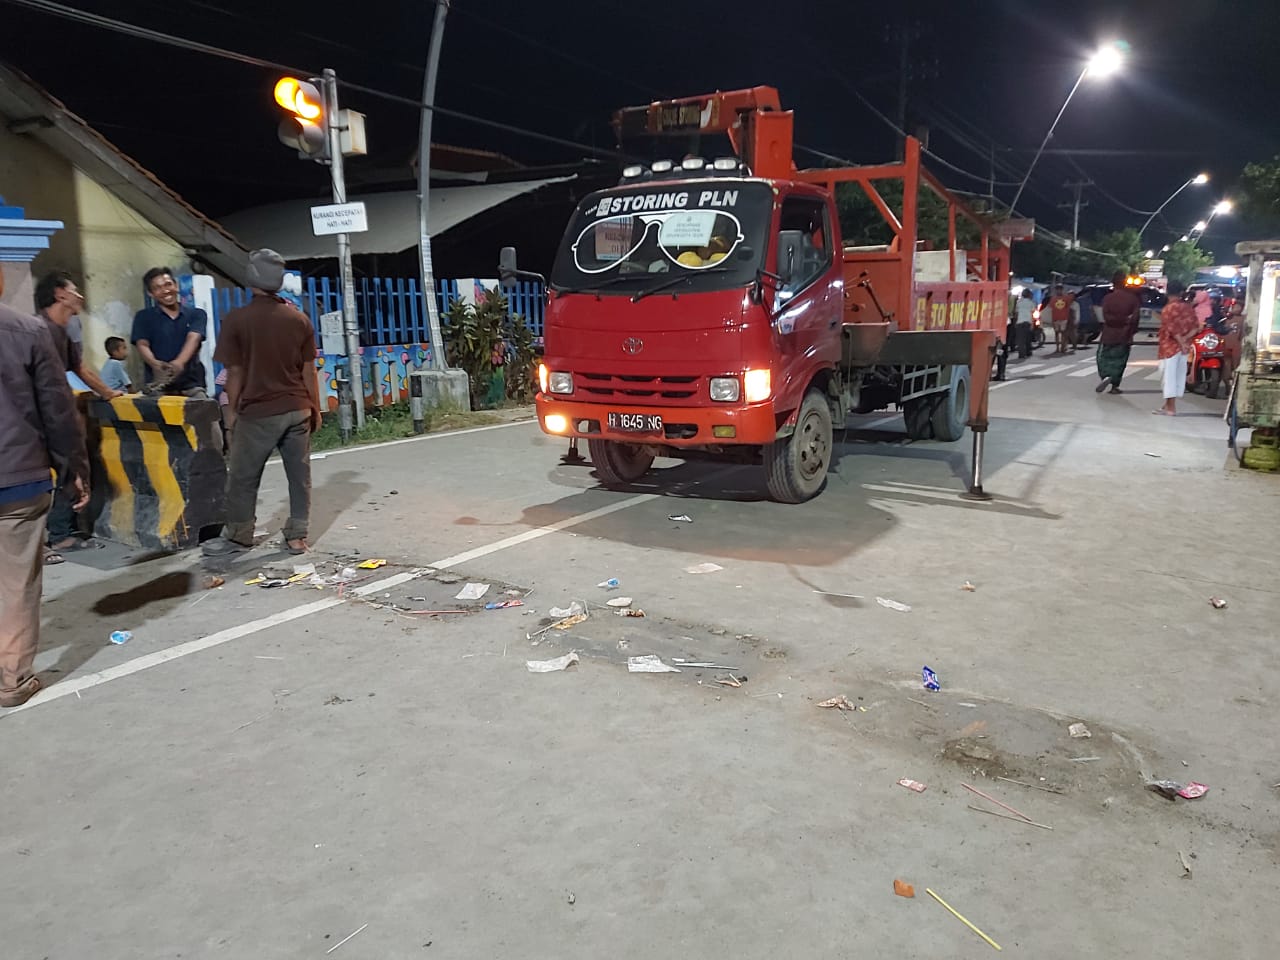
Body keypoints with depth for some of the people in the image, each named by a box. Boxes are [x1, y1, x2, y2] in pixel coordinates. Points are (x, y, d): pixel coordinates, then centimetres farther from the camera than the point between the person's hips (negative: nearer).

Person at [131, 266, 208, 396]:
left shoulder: (196, 314, 11)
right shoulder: (144, 317, 12)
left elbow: (193, 339, -6)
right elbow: (142, 345, -2)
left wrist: (179, 363, -28)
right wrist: (155, 364, -27)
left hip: (191, 383, 1)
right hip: (158, 385, 0)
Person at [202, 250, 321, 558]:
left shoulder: (237, 319, -7)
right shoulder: (298, 318, 3)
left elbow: (235, 372, -5)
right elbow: (309, 370, 5)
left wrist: (232, 409, 6)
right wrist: (315, 407, 12)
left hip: (258, 412, -3)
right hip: (297, 409, 3)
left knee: (243, 477, 10)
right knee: (299, 474, 8)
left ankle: (237, 536, 20)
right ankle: (297, 535, 11)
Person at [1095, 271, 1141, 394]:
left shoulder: (1108, 298, -9)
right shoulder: (1132, 298, -3)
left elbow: (1106, 317, -16)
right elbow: (1136, 316, -6)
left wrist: (1122, 319, -8)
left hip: (1109, 335, -2)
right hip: (1124, 336, 2)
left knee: (1103, 357, 9)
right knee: (1120, 361, 10)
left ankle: (1105, 377, -16)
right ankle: (1115, 386, 10)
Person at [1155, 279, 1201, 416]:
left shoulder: (1169, 308, -11)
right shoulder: (1188, 307, 9)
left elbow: (1172, 329, -19)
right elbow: (1195, 326, 5)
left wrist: (1181, 342, -13)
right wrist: (1185, 339, -5)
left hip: (1170, 346, -7)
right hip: (1183, 346, 7)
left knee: (1169, 374, -5)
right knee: (1179, 374, 12)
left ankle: (1171, 408, -7)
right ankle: (1170, 404, 20)